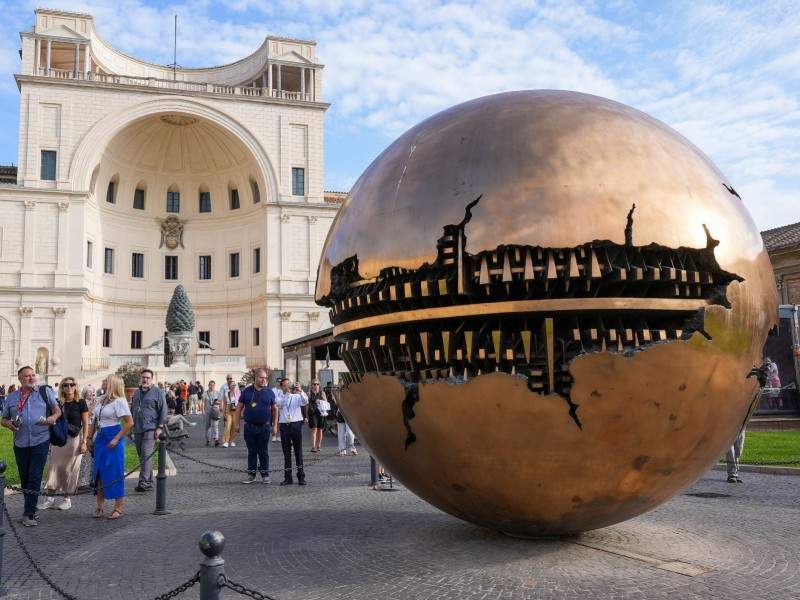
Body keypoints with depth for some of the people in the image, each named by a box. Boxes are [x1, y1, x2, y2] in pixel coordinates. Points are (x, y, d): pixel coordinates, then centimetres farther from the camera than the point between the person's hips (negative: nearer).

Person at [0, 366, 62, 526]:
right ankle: (31, 508, 26)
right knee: (24, 478, 11)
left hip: (40, 442, -3)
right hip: (20, 443, 3)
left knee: (35, 477, -7)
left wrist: (52, 418, -14)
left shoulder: (45, 392, 3)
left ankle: (28, 514, -3)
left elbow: (57, 411, 8)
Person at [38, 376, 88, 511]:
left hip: (74, 439, -3)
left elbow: (85, 424, -4)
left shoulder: (80, 402, -4)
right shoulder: (59, 403, 6)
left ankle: (67, 498, 13)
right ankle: (49, 497, 10)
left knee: (71, 469, 2)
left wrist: (84, 442, -10)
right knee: (55, 467, 2)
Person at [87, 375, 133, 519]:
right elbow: (94, 421, 20)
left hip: (112, 439, -8)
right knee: (98, 472, 9)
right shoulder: (102, 400, 12)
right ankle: (100, 507, 19)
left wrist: (116, 439, -18)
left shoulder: (119, 401, -11)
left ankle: (118, 508, 6)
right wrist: (89, 438, 13)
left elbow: (130, 423, -16)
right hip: (100, 439, 8)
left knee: (115, 473, -3)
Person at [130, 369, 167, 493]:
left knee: (146, 454, -15)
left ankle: (144, 482, -18)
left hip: (150, 428, -7)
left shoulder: (158, 392, -3)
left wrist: (160, 427, -12)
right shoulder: (136, 393, 17)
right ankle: (149, 482, 18)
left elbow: (163, 411, -6)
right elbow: (132, 409, 26)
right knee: (141, 455, 10)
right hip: (137, 429, 7)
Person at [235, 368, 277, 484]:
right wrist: (237, 423, 2)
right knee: (251, 451, 9)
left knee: (263, 452, 5)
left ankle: (265, 475, 14)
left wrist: (275, 425, 3)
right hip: (249, 427, 1)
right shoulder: (247, 391, 2)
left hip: (264, 427, -1)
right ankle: (251, 474, 18)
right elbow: (239, 408, 6)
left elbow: (274, 409, 8)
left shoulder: (269, 392, 3)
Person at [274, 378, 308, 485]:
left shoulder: (297, 397, 7)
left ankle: (301, 476, 6)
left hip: (296, 424, -1)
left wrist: (300, 391, -26)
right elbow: (279, 404, -12)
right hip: (284, 425, 1)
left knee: (298, 451, 2)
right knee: (286, 452, 6)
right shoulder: (279, 397, 9)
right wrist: (287, 393, -17)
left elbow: (305, 402, -12)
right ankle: (288, 477, 12)